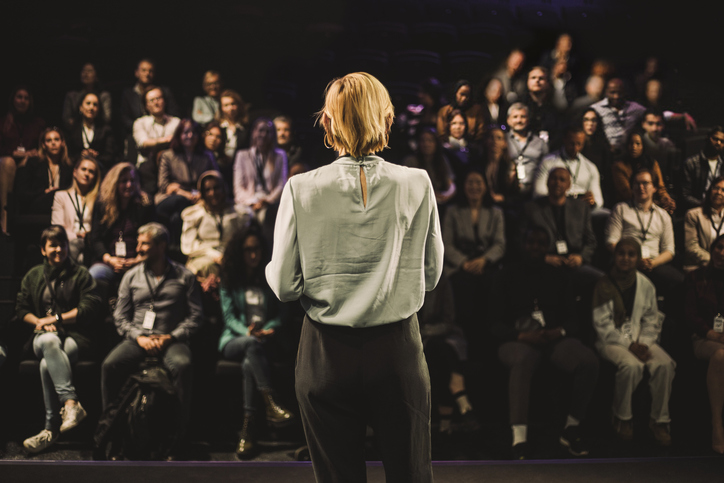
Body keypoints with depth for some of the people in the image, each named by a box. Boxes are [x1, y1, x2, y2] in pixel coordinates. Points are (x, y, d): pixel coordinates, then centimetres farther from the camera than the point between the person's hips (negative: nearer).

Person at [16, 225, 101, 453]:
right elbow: (21, 309, 16)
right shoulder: (33, 276, 21)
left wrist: (55, 318, -7)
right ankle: (71, 402, -49)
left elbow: (89, 308, -2)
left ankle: (52, 429, -31)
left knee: (47, 364, -34)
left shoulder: (81, 274, 10)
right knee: (49, 341, -38)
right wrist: (40, 322, -4)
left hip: (76, 337, -2)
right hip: (43, 336, 2)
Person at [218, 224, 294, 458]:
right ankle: (271, 403, -49)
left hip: (263, 339, 1)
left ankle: (249, 428, -43)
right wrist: (248, 332, -17)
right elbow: (229, 316, 3)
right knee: (253, 344, -38)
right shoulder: (229, 280, 15)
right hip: (234, 340, 0)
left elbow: (280, 313, 12)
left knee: (249, 362, -36)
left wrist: (269, 329, -11)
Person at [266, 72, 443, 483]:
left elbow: (284, 285, -5)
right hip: (398, 349, 1)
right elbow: (431, 275, 3)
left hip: (327, 355, 0)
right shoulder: (416, 185, -6)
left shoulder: (302, 190, -9)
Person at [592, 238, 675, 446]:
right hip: (611, 341, -4)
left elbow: (652, 320, 10)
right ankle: (622, 418, -13)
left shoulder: (646, 285, 8)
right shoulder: (604, 285, -4)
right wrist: (629, 345, -16)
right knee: (632, 365, -34)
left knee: (665, 364, -24)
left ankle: (659, 420, -11)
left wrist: (644, 343, -9)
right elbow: (602, 324, -8)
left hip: (640, 340, 4)